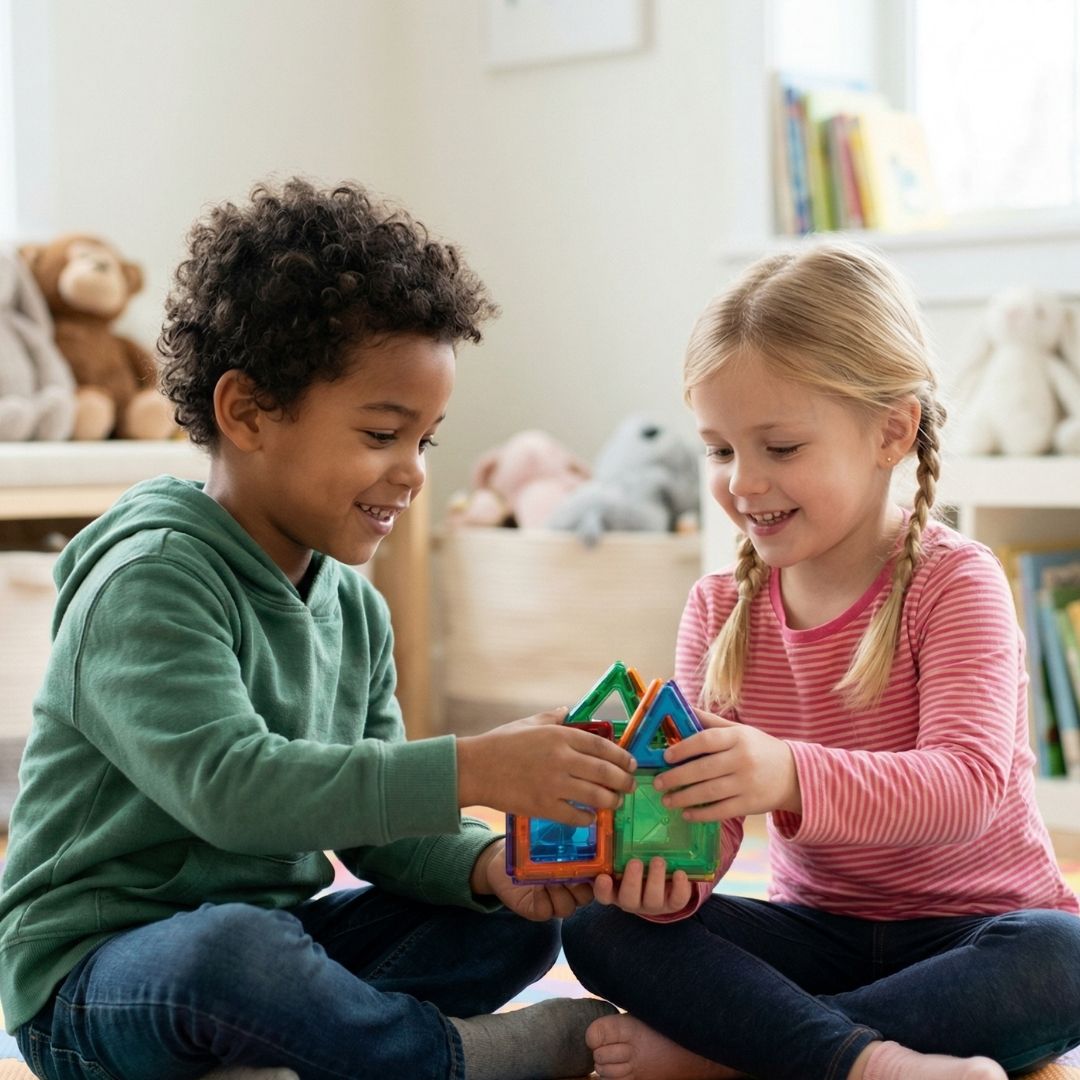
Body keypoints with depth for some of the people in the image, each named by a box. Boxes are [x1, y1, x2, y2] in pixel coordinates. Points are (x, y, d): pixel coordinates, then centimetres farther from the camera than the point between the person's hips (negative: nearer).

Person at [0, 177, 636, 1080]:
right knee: (230, 949, -40)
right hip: (90, 984, -8)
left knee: (518, 925, 0)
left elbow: (374, 823, 8)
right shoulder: (152, 581, -18)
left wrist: (486, 865, -14)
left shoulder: (355, 608, 9)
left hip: (270, 939, 9)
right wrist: (473, 770, -38)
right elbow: (226, 785, -33)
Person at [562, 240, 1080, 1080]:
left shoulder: (953, 584, -13)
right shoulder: (721, 609, 2)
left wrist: (792, 776, -45)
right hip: (818, 929, 4)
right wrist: (669, 870, -29)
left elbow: (972, 778, -27)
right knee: (597, 925, -17)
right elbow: (707, 803, -3)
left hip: (971, 930, -3)